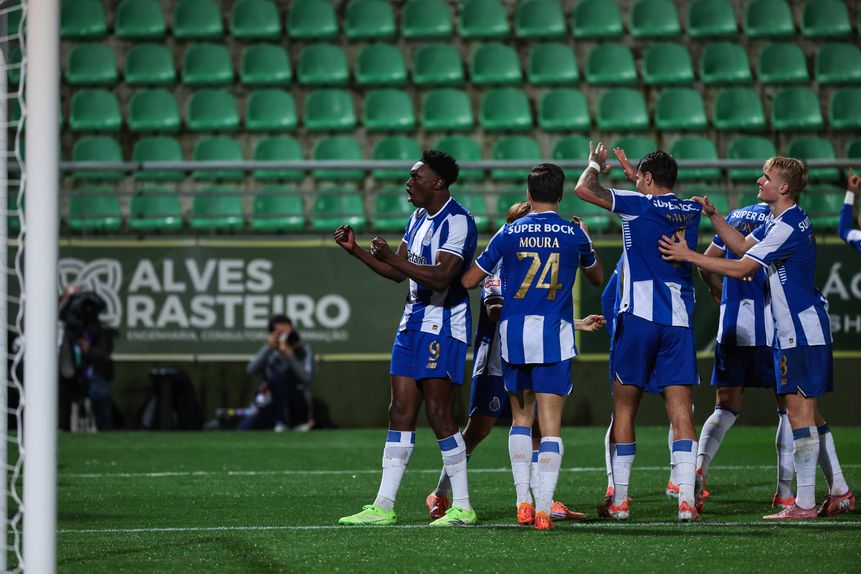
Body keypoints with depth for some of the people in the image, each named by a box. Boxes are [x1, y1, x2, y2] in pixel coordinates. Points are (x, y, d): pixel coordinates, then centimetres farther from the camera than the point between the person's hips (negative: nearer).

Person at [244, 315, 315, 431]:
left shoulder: (304, 350, -3)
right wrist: (268, 348, -20)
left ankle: (283, 422, -23)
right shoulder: (270, 351, 7)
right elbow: (252, 370, -11)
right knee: (244, 428, -19)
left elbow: (306, 378, -19)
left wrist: (290, 355, -28)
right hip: (272, 407, 3)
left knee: (275, 376, -29)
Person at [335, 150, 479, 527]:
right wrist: (355, 250, 12)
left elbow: (441, 277, -25)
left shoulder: (457, 222, -15)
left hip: (443, 327, -9)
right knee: (401, 414, 7)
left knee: (439, 415, -9)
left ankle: (462, 507, -2)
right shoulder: (419, 218, 15)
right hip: (413, 323, 9)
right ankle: (383, 506, 8)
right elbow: (398, 273, 21)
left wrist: (392, 256, -25)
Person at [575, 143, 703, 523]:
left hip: (639, 318, -4)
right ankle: (686, 501, -11)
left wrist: (597, 164, 12)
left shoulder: (638, 205, -6)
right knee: (680, 411, -1)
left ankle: (619, 501, 9)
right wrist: (631, 169, 44)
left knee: (624, 409, 6)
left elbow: (583, 189, -9)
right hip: (680, 320, 4)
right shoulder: (691, 211, 10)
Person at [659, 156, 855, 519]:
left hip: (801, 332, -10)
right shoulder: (777, 221, 13)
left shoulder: (788, 227, -19)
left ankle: (804, 503, -8)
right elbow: (743, 247, 23)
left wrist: (689, 256, -18)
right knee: (806, 411, 13)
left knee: (799, 410, -9)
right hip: (797, 329, 10)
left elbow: (741, 268, -21)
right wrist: (713, 216, 12)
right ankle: (839, 492, 17)